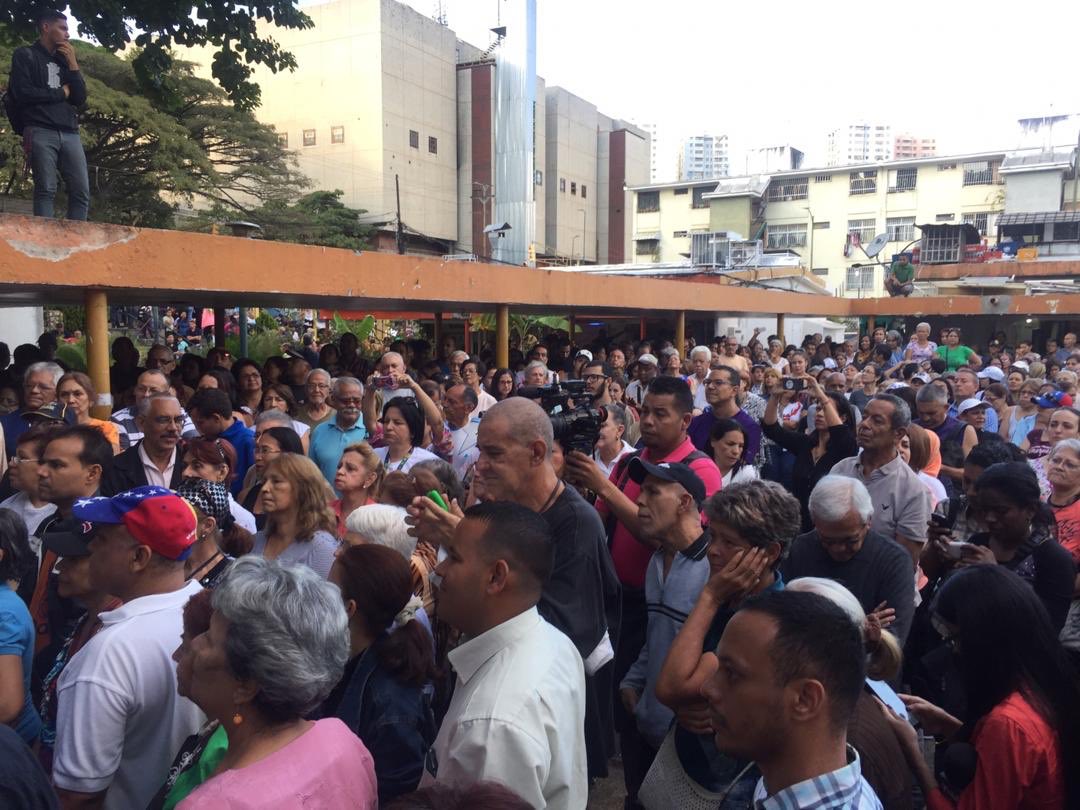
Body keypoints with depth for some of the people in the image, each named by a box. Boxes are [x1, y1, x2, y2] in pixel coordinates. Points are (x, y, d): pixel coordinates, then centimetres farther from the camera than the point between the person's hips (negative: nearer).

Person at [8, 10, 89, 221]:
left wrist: (73, 64, 7)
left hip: (70, 134, 5)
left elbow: (81, 99, 14)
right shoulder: (25, 55, 10)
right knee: (46, 190, -14)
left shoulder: (64, 60, 25)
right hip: (41, 132, -5)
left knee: (81, 192, -8)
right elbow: (22, 93, -4)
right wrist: (62, 93, 4)